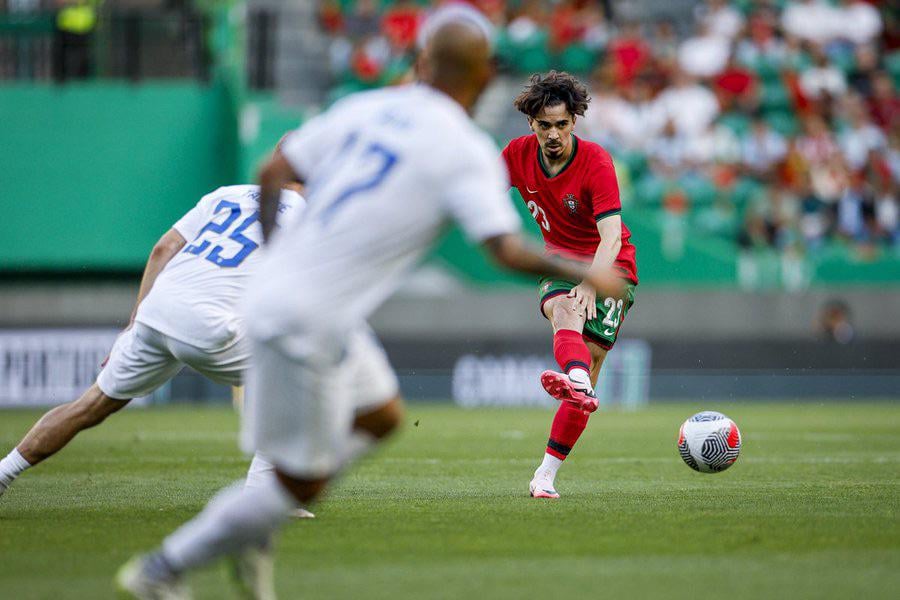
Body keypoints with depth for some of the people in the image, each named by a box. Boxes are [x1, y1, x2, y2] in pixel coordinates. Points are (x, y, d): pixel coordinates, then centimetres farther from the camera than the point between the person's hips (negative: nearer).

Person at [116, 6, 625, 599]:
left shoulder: (363, 108, 7)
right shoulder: (467, 151, -12)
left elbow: (273, 175, 10)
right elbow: (508, 252, -18)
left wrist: (273, 254, 24)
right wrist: (585, 274, -3)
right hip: (307, 323, -8)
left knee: (382, 417, 23)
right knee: (301, 483, 4)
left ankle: (251, 529, 23)